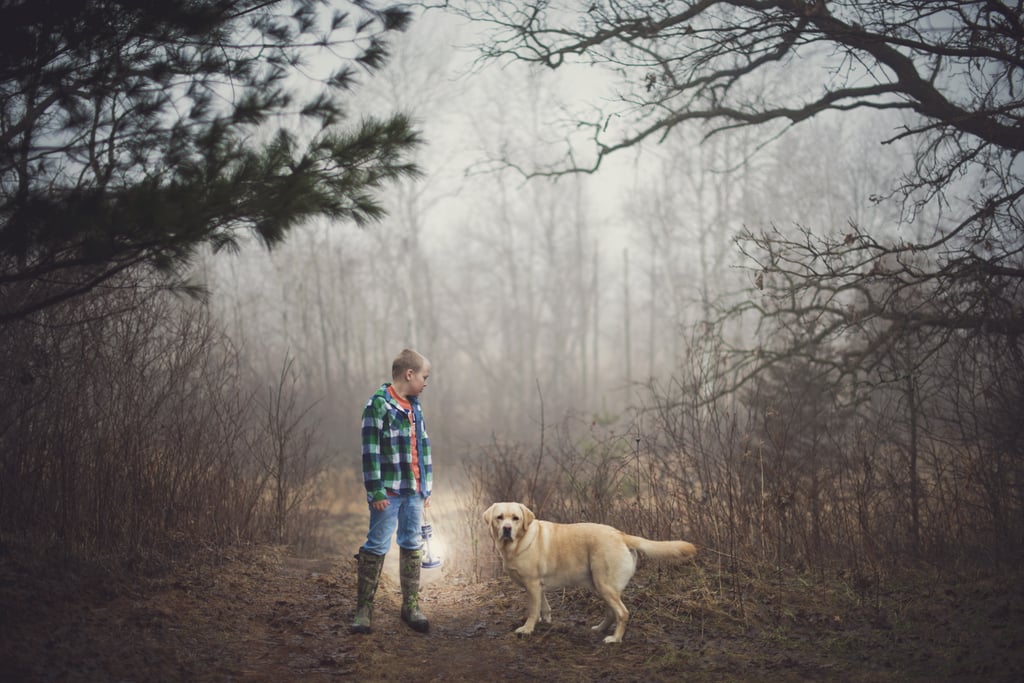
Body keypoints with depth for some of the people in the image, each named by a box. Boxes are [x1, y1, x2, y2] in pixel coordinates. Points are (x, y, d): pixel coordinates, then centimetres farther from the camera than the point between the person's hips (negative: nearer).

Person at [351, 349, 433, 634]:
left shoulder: (414, 407, 14)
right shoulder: (379, 404, -11)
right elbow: (370, 450, -14)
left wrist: (426, 487, 16)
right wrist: (376, 491, -17)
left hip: (414, 491, 7)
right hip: (389, 491, -7)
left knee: (412, 546, 10)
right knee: (377, 546, -3)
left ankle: (411, 606, 19)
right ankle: (364, 609, 6)